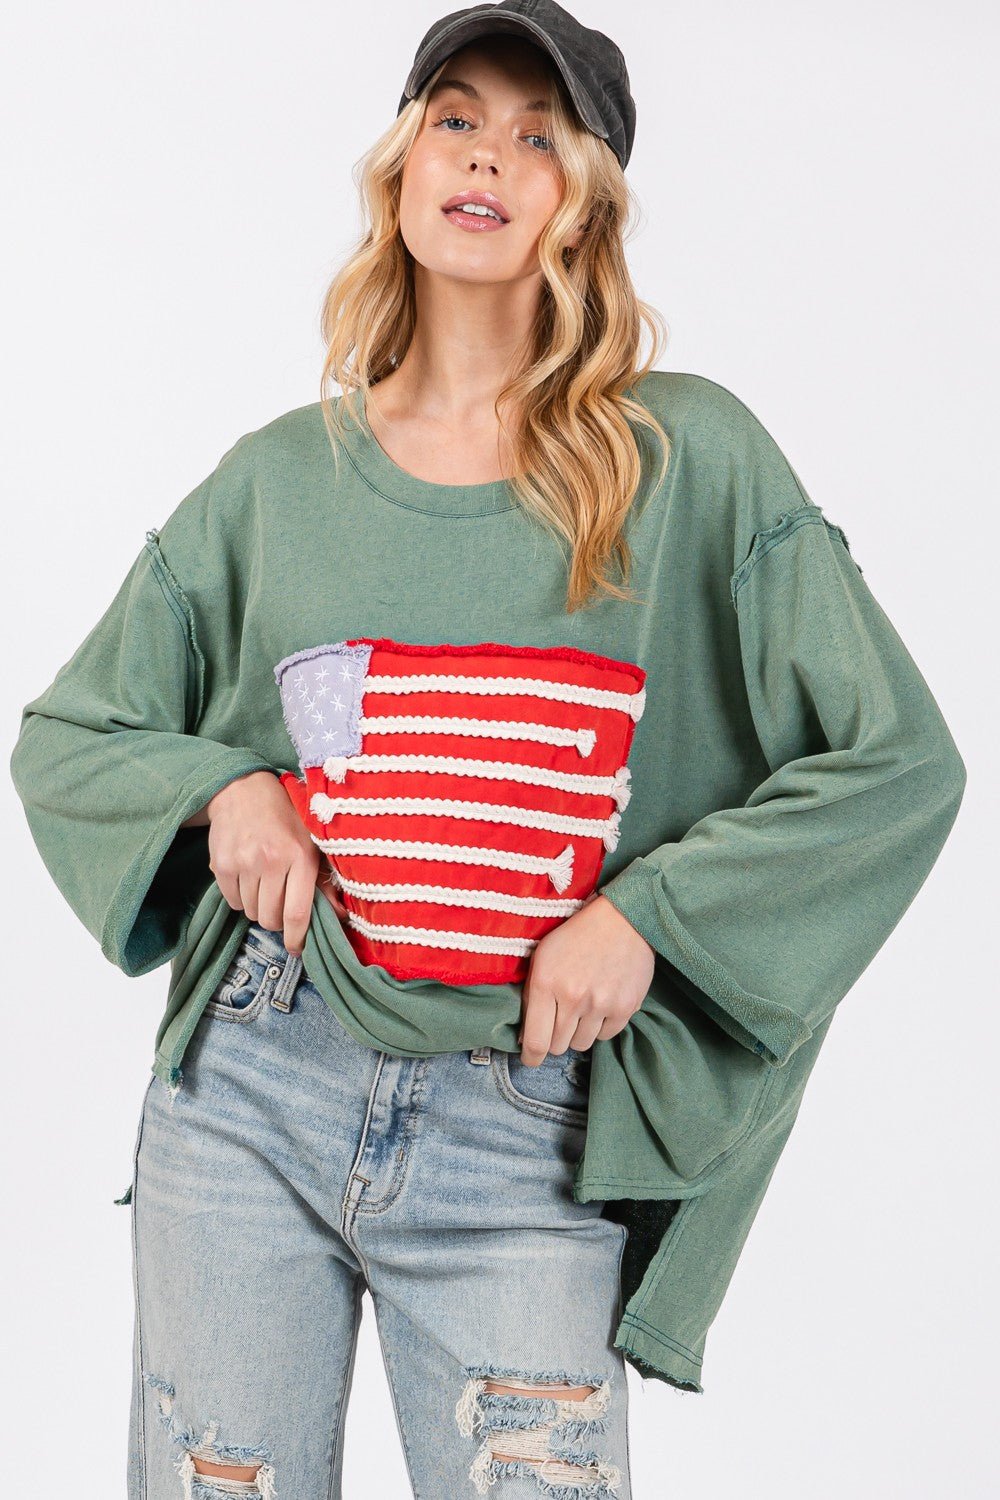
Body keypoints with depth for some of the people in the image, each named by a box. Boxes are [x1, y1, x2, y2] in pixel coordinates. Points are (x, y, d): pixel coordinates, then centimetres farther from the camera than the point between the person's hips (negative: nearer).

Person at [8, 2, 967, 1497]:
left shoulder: (691, 461, 0)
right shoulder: (281, 478, 7)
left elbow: (894, 761, 0)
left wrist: (647, 910, -11)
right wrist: (222, 785, -6)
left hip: (528, 1144, -2)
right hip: (250, 1095, 2)